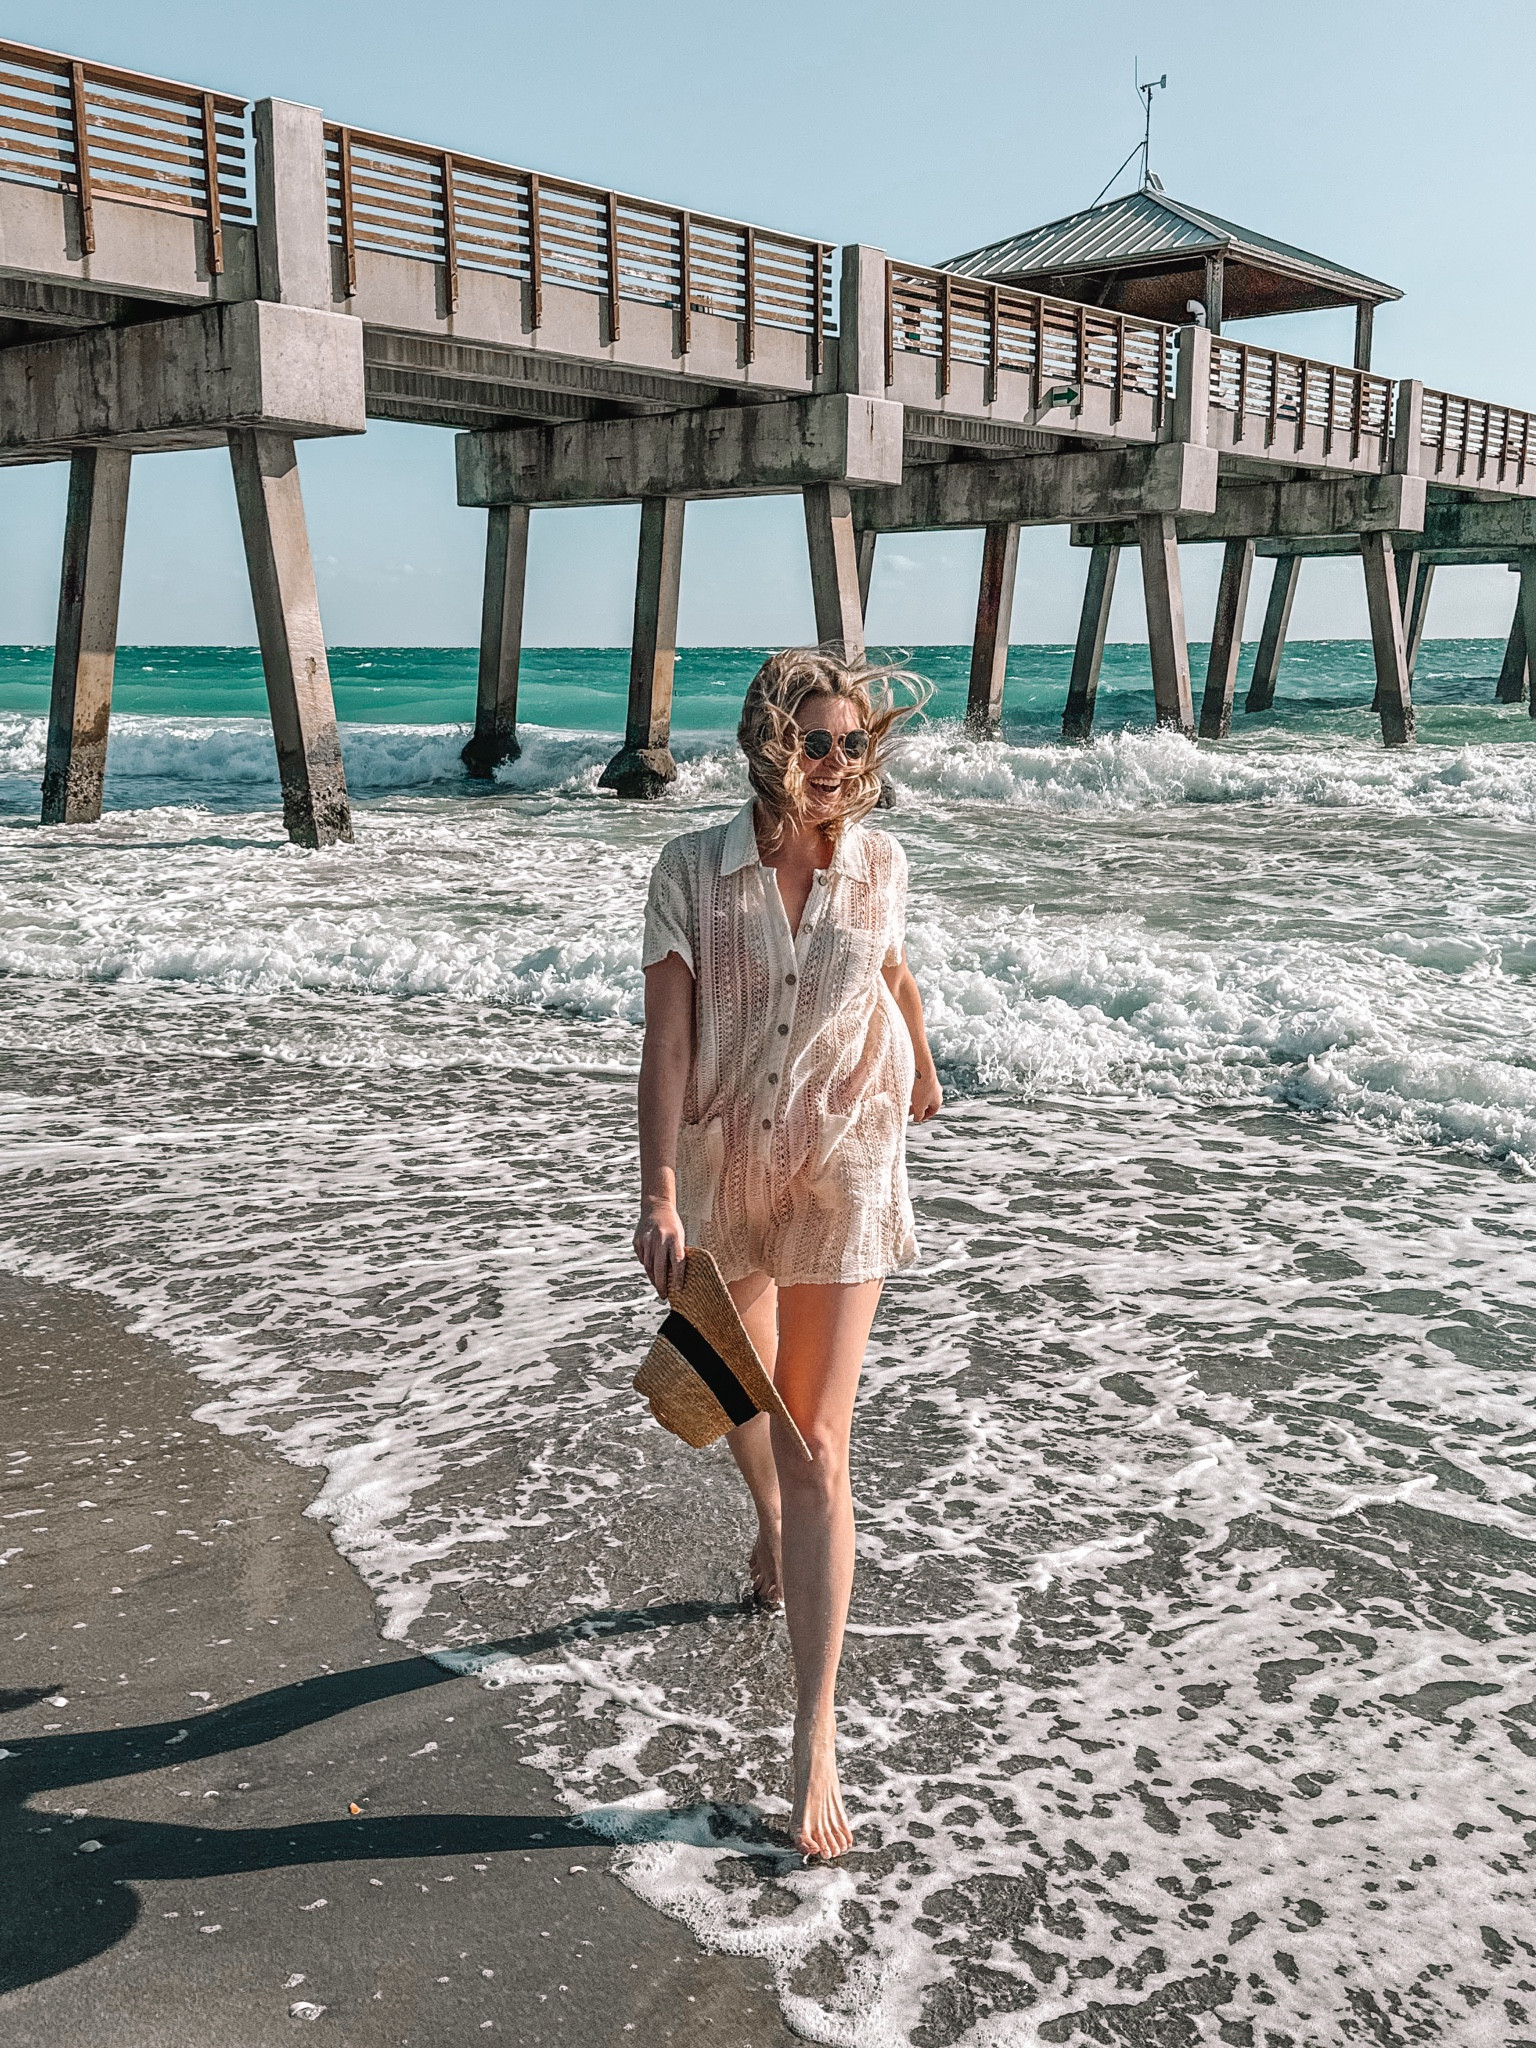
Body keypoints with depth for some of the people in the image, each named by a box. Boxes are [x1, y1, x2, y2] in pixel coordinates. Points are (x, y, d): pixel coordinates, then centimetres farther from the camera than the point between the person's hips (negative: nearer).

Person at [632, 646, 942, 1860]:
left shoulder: (880, 865, -6)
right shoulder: (693, 871, -12)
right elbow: (666, 1037, -17)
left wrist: (924, 1070, 33)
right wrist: (660, 1196, -27)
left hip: (841, 1174, -1)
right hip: (720, 1166, 1)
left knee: (817, 1449, -6)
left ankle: (817, 1740, -2)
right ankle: (773, 1531, 58)